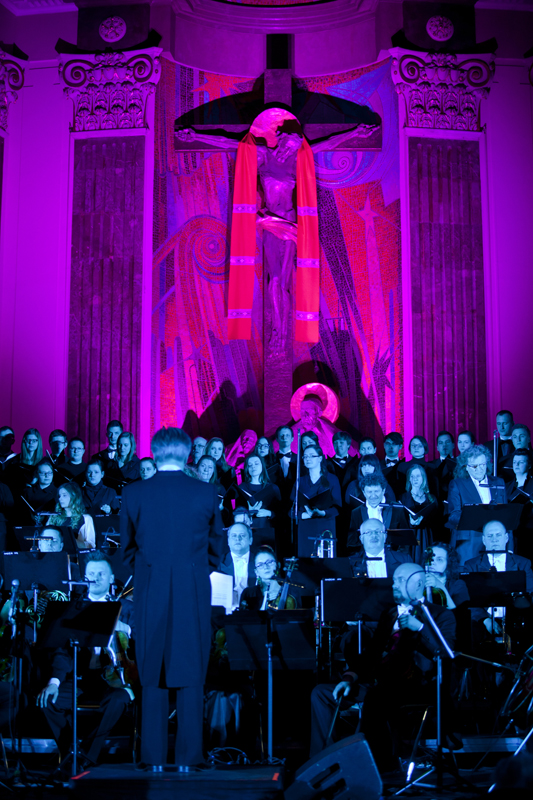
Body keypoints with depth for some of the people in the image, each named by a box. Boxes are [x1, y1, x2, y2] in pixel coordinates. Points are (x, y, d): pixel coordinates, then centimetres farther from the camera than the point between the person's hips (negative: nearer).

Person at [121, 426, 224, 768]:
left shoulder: (133, 494, -2)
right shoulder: (207, 493, -2)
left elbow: (128, 549, 8)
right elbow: (216, 548, 8)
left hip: (150, 593, 1)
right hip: (194, 593, 0)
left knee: (152, 676, 9)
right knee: (191, 677, 7)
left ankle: (154, 757, 13)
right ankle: (190, 757, 10)